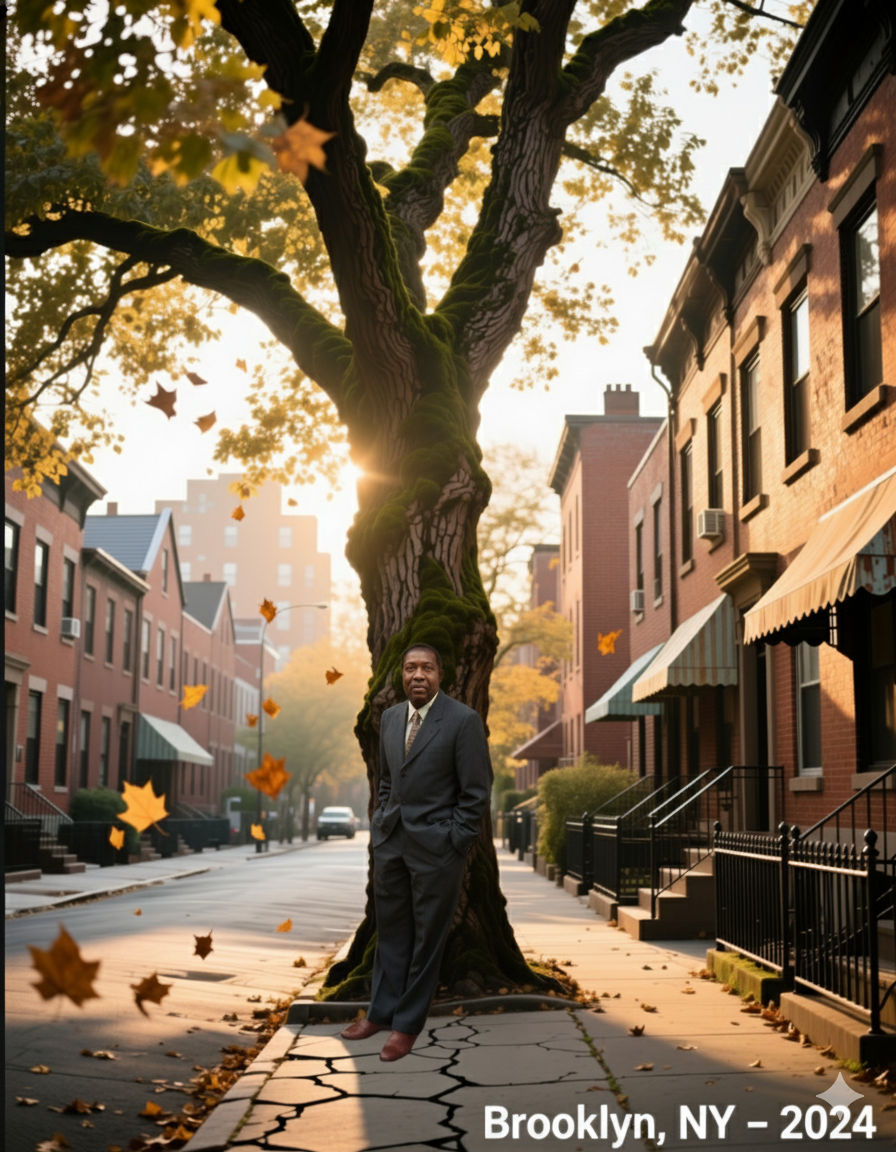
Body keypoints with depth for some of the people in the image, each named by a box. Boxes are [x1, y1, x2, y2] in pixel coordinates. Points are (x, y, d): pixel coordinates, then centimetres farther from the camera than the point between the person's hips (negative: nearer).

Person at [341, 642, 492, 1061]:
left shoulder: (463, 720, -12)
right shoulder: (390, 717, 7)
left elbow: (476, 792, -10)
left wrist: (454, 846, -12)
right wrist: (380, 824, 11)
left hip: (435, 846, -5)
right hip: (390, 840, 5)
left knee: (427, 937, 7)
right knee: (390, 930, 15)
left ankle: (408, 1023, 18)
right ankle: (382, 1011, 28)